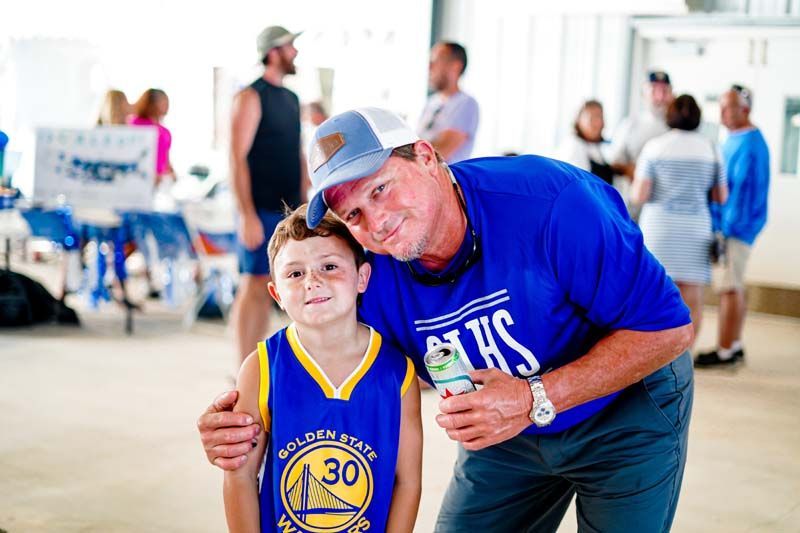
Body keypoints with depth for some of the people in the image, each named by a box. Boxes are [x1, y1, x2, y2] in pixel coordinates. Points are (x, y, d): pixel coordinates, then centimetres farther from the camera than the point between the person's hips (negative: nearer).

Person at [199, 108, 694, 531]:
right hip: (509, 432, 4)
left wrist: (537, 400, -36)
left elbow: (667, 328, -29)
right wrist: (243, 428, -26)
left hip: (628, 412, -3)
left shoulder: (549, 201, -34)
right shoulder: (372, 276, -19)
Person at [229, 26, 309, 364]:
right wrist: (247, 215, -19)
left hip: (289, 211, 7)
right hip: (260, 210, -7)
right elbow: (237, 159, -13)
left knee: (266, 289, 9)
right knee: (253, 286, -4)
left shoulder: (292, 99, 16)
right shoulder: (251, 97, -7)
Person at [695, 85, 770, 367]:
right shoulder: (733, 140, 15)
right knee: (733, 287, 15)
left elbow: (743, 188, -21)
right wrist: (722, 225, 20)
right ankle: (734, 346, 23)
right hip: (726, 224, 10)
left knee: (729, 287, -7)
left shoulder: (750, 144, -16)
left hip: (735, 227, -10)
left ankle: (725, 352, -3)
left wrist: (728, 227, -22)